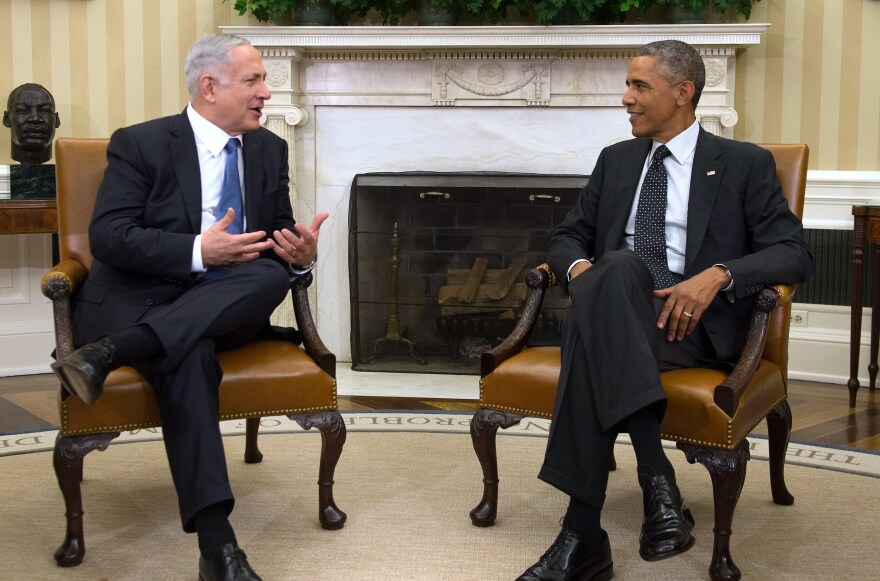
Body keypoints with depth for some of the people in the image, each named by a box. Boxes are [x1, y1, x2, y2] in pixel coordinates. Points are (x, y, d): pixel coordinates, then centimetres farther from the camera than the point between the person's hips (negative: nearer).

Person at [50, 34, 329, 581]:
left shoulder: (270, 150, 15)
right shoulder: (140, 144, 0)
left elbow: (282, 236, 17)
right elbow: (108, 237, -11)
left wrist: (302, 254, -10)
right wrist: (198, 251, -23)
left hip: (225, 307, 5)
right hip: (137, 301, -4)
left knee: (272, 274, -31)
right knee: (191, 355, -39)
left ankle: (110, 352, -41)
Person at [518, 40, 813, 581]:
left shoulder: (745, 164, 11)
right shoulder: (616, 160, 23)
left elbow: (794, 253, 1)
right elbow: (567, 236, 23)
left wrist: (717, 275, -18)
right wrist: (578, 266, -3)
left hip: (697, 320, -3)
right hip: (614, 311, 4)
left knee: (596, 323, -37)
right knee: (617, 267, -35)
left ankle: (582, 535, -38)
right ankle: (657, 478, -41)